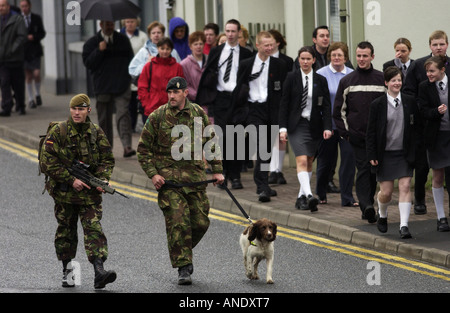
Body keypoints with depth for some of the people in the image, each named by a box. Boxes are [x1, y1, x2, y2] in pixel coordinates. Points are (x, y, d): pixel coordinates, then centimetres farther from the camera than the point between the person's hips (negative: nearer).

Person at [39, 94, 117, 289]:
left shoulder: (97, 133, 2)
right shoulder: (58, 132, -8)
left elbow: (107, 159, 9)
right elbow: (48, 163, -11)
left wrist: (103, 179, -11)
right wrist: (71, 180, -17)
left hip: (90, 192, 1)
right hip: (64, 192, -1)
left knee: (94, 229, -12)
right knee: (66, 231, 11)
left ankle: (99, 272, -22)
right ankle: (66, 271, 25)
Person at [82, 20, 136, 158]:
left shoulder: (123, 40, 12)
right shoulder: (92, 43, 4)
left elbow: (130, 58, 19)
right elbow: (88, 63, -5)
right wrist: (99, 51, -17)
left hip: (122, 85, 0)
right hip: (103, 86, 0)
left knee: (123, 113, -15)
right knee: (104, 117, 7)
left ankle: (127, 146, -23)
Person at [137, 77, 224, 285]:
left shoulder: (199, 114, 7)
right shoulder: (157, 117, -3)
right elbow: (143, 149, 3)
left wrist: (217, 170, 11)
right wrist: (152, 174, -7)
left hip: (195, 177, 3)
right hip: (168, 177, -3)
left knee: (200, 222, 4)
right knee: (178, 222, -11)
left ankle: (183, 252, 30)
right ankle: (183, 267, -5)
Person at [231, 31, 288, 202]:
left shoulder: (279, 65, 6)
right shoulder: (246, 65, 5)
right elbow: (239, 90, 8)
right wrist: (238, 114, 4)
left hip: (273, 111, 2)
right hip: (254, 110, -2)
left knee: (268, 150, 7)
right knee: (261, 149, -14)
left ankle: (262, 185, 23)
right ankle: (263, 187, -19)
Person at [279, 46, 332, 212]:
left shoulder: (320, 80, 5)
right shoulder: (291, 78, 0)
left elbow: (326, 106, 5)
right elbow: (284, 103, 0)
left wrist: (327, 127, -7)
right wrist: (283, 127, -7)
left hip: (314, 125, 3)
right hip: (297, 125, -3)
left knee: (309, 162, 9)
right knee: (302, 160, -17)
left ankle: (301, 197, 19)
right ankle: (308, 195, -28)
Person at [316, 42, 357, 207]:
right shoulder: (321, 74, -3)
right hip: (327, 125, -1)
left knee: (349, 158, -7)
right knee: (326, 160, 9)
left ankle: (347, 198, -2)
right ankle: (321, 194, 29)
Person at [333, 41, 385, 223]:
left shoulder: (382, 80, 5)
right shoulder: (347, 81, 6)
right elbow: (338, 111, 9)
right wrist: (345, 132, 0)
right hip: (356, 134, -1)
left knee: (373, 171, 1)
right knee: (363, 169, -6)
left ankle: (367, 207, 2)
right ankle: (366, 206, -9)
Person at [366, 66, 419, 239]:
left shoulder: (410, 101, 2)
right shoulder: (378, 104, -4)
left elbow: (416, 127, 8)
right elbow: (371, 132, -1)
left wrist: (415, 151, 4)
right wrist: (372, 155, -6)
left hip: (405, 153, 1)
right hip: (385, 154, -1)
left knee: (405, 187, -10)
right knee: (386, 192, 2)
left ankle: (404, 225, -10)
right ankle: (382, 215, 33)